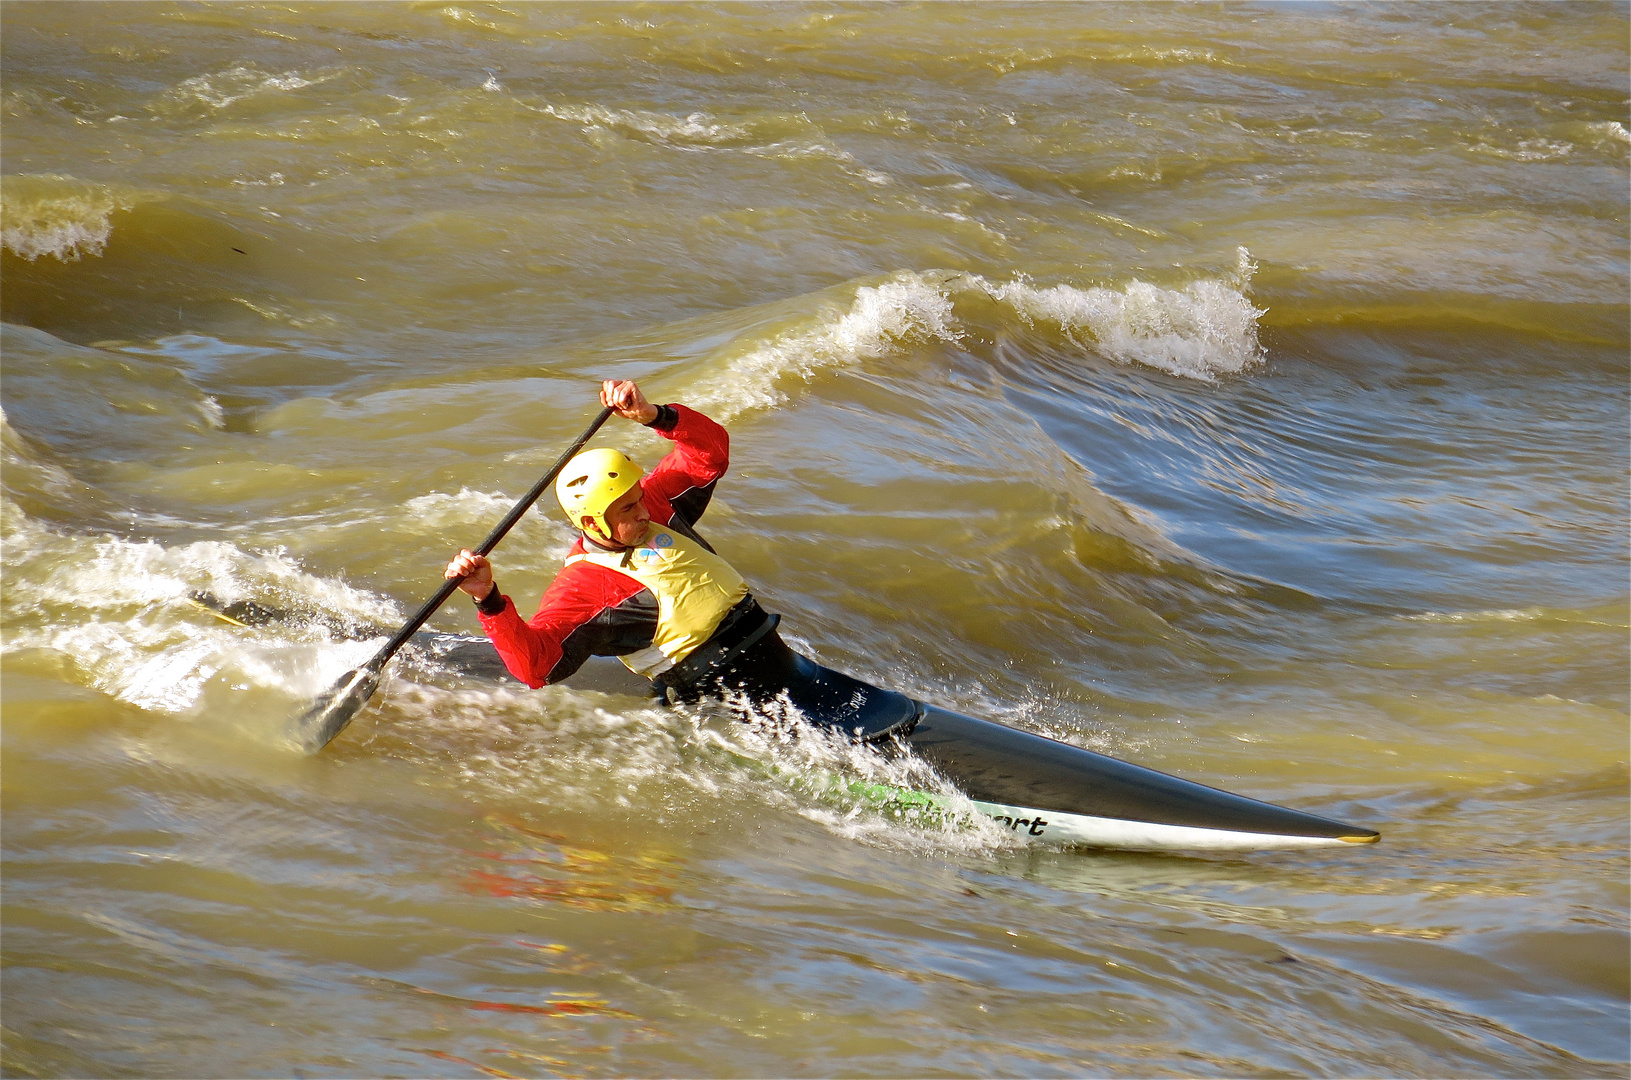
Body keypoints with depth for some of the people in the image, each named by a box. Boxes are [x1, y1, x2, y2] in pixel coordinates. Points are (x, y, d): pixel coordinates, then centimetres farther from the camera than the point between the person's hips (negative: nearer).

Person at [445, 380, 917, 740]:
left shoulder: (655, 507, 5)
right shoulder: (582, 585, -15)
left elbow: (711, 449, 6)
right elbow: (534, 664, -27)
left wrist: (653, 415, -12)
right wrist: (489, 601, -42)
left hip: (783, 664, 8)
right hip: (741, 715, -8)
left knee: (899, 715, 8)